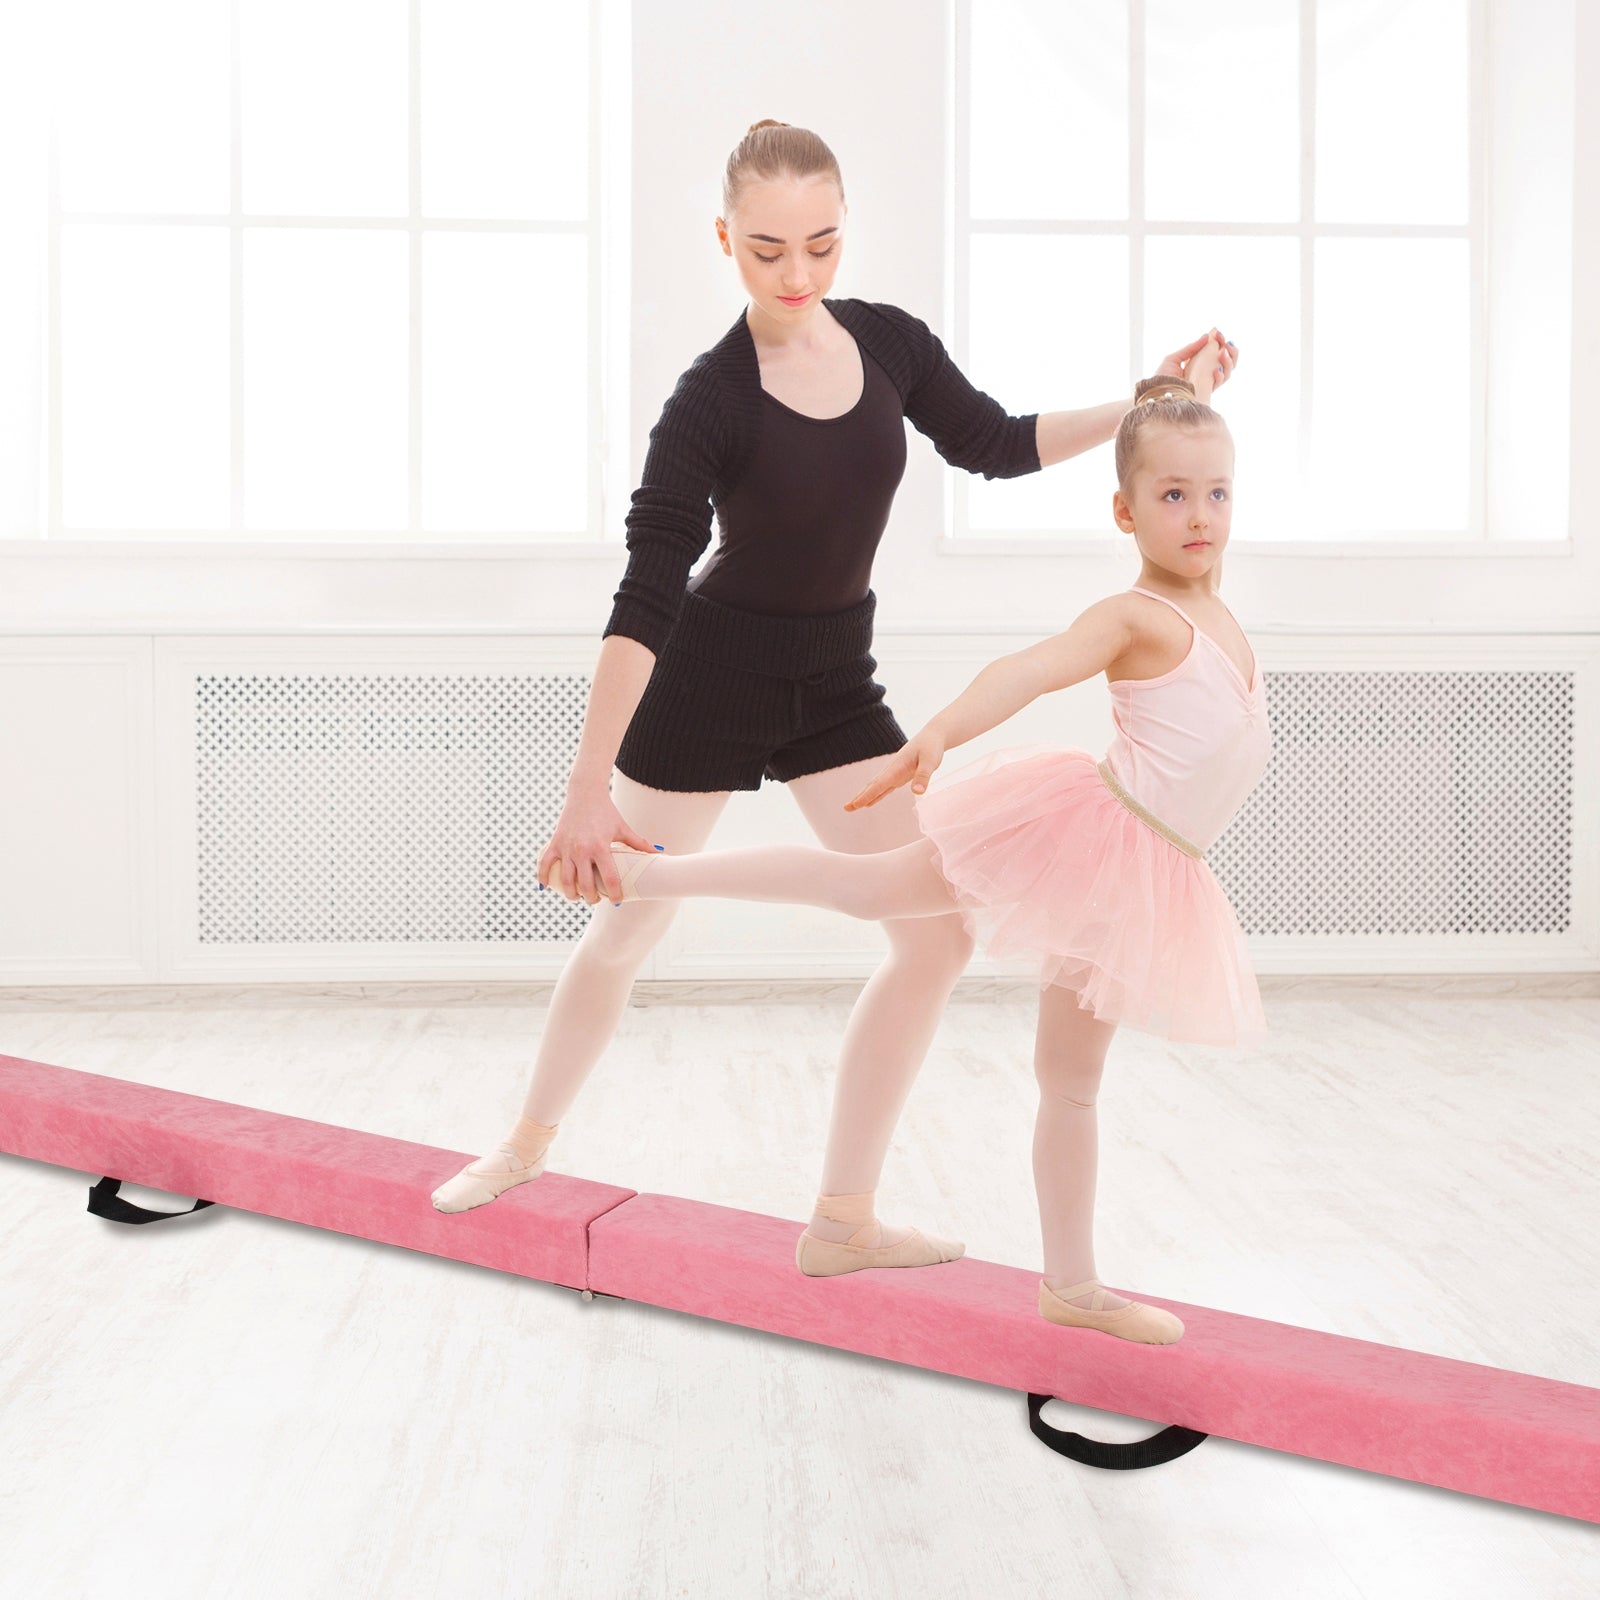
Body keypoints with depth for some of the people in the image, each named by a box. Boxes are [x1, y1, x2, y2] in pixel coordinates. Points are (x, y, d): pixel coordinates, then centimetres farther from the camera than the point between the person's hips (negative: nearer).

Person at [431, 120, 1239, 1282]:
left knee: (939, 937, -4)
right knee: (627, 930, 10)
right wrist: (587, 792, -34)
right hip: (710, 676, -5)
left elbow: (994, 446, 10)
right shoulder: (711, 402, -22)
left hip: (835, 681, 5)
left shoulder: (889, 342, -6)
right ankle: (530, 1143, 37)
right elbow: (645, 599, -28)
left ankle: (844, 1217, 8)